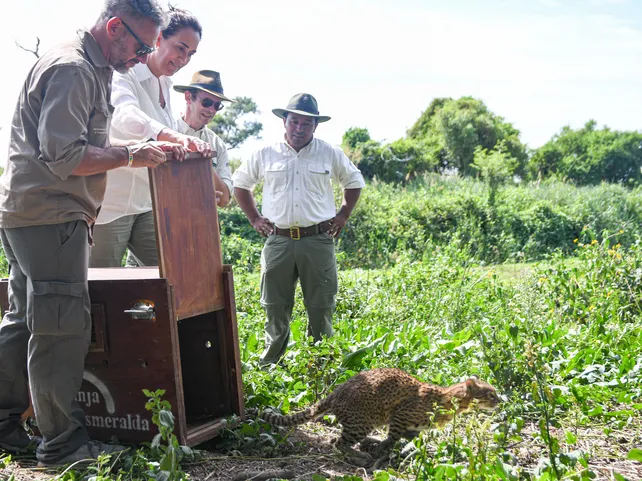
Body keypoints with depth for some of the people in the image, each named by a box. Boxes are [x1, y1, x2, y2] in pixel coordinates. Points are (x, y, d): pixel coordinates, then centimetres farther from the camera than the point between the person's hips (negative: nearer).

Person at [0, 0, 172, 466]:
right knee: (63, 327, -7)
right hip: (49, 215, -11)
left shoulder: (91, 71, 18)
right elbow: (63, 157, -21)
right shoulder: (71, 69, -15)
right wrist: (130, 156, -16)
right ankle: (64, 443, 0)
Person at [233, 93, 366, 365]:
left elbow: (354, 182, 20)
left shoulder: (330, 154, 5)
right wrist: (254, 218, 11)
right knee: (275, 307, 4)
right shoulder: (265, 155, 6)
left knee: (320, 307, 3)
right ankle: (269, 366, 14)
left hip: (318, 241, 0)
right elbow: (240, 183, 19)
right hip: (278, 241, 0)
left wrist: (343, 216, 10)